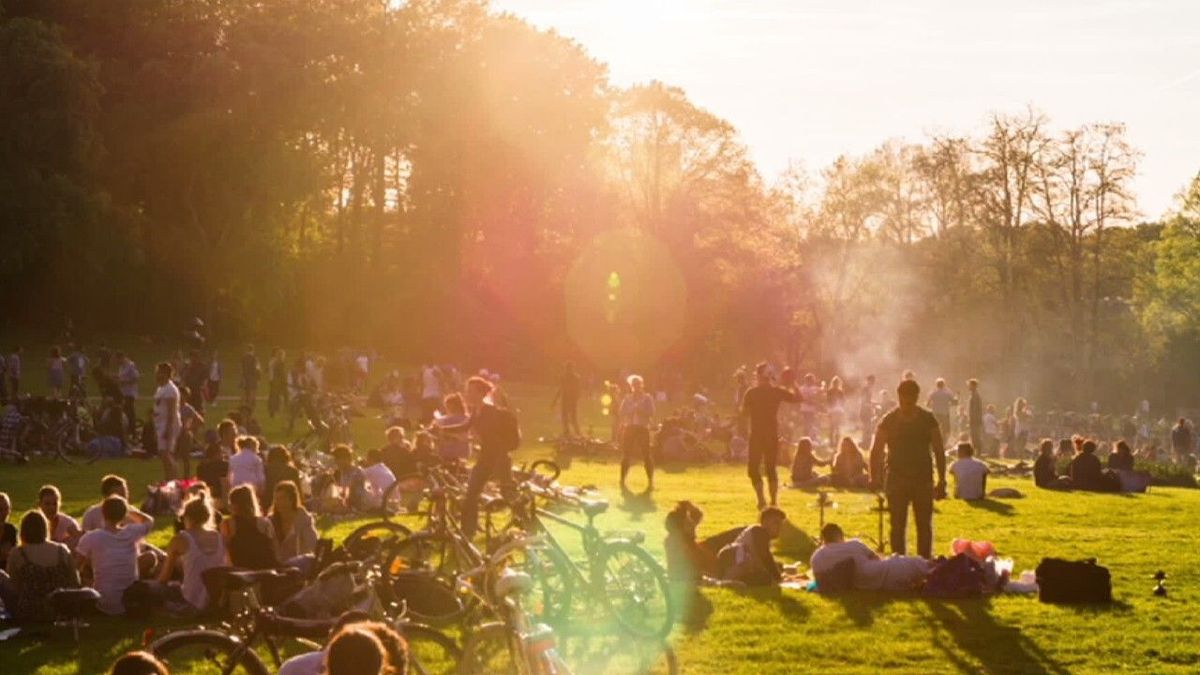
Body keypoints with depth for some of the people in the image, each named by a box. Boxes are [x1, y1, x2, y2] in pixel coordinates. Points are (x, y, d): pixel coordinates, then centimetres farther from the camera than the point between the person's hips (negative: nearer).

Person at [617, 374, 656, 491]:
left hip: (643, 429, -2)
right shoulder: (627, 399, 11)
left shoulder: (647, 398, 3)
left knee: (646, 455, -5)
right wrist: (632, 410, -9)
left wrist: (639, 410, -15)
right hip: (629, 428, 2)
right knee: (626, 455, 1)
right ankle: (622, 481, 7)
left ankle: (650, 482, 1)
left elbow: (651, 413, -7)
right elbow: (621, 413, 5)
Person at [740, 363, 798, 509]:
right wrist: (791, 384, 15)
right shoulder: (777, 391, -1)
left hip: (756, 435, -3)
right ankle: (774, 501, 11)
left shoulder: (751, 393, -8)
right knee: (771, 468, 15)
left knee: (753, 468, 5)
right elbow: (797, 398, 8)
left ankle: (761, 500, -9)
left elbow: (744, 413, -3)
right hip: (773, 435, 3)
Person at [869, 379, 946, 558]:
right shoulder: (888, 421, -1)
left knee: (924, 525, 1)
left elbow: (939, 451, 3)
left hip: (923, 480, 0)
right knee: (897, 526, 2)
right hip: (896, 480, 0)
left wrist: (942, 481, -2)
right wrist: (875, 477, -11)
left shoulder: (928, 419, 0)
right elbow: (876, 452, 0)